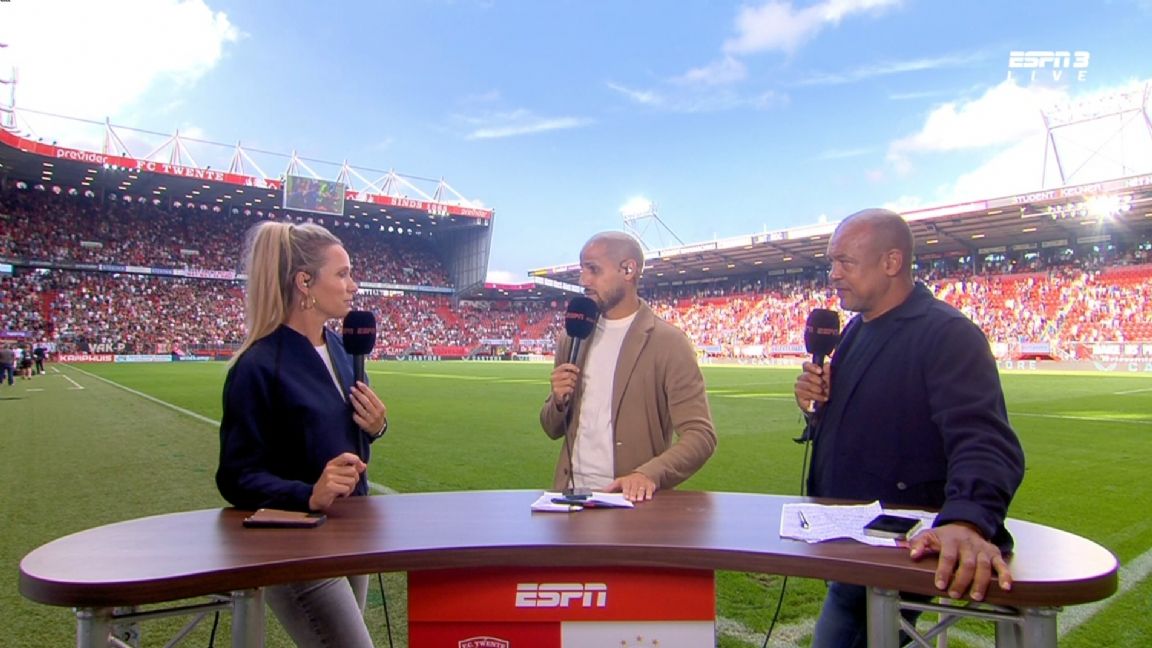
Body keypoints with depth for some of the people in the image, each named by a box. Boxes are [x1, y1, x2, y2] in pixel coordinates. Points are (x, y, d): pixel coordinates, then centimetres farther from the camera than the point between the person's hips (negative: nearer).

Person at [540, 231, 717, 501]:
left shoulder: (668, 343, -6)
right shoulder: (571, 340, 9)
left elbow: (700, 435, -9)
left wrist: (648, 474, -24)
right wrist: (559, 401, -4)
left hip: (632, 499, -3)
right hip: (571, 493, 4)